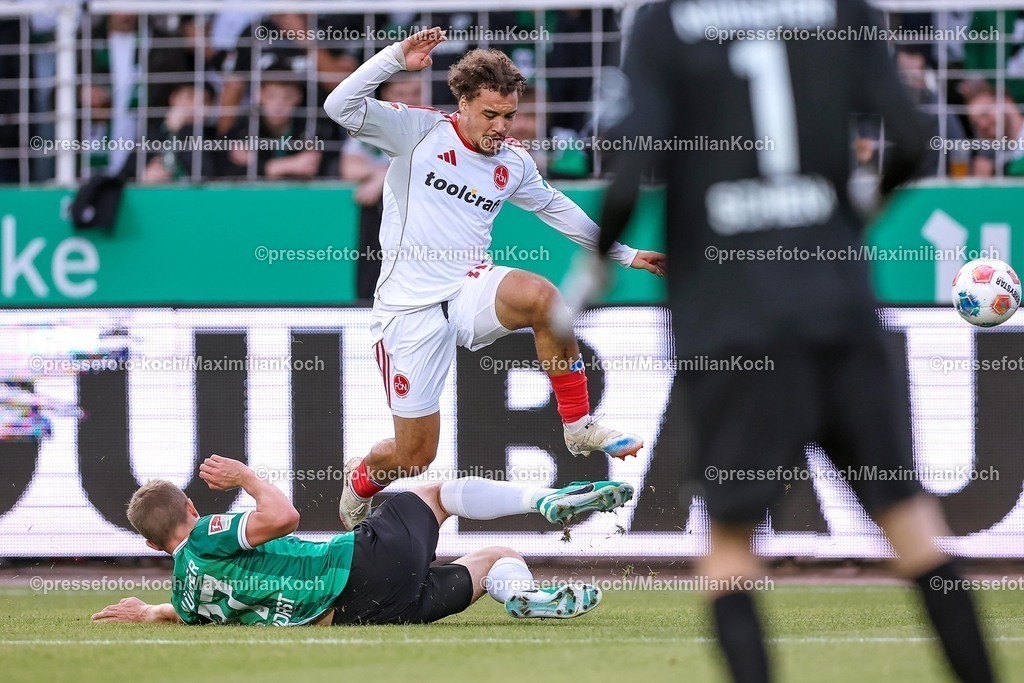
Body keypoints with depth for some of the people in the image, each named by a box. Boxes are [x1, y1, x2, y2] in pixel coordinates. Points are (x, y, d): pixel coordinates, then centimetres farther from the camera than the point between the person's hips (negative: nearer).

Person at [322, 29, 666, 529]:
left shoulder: (514, 163, 7)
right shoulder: (418, 131, -6)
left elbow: (559, 210, 24)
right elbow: (341, 107, -17)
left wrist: (626, 254, 26)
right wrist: (396, 58, -27)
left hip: (471, 291, 3)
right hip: (409, 310, -3)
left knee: (540, 295, -33)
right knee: (414, 455, -2)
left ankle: (578, 426, -17)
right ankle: (360, 482, 36)